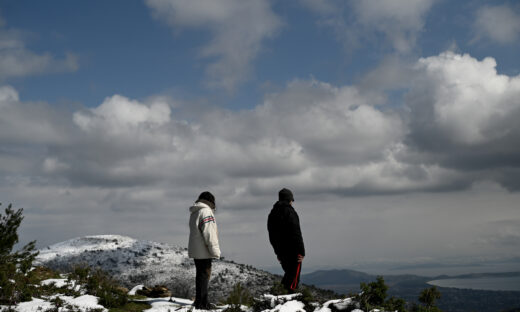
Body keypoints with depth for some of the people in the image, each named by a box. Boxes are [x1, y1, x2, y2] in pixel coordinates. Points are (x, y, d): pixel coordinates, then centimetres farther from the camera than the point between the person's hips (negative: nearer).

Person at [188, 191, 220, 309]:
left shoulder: (194, 213, 18)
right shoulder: (206, 211, -14)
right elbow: (209, 233, -20)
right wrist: (215, 250, -17)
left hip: (195, 251, 9)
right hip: (203, 251, -9)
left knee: (200, 275, 15)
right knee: (204, 275, -4)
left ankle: (200, 301, 22)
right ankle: (201, 302, -2)